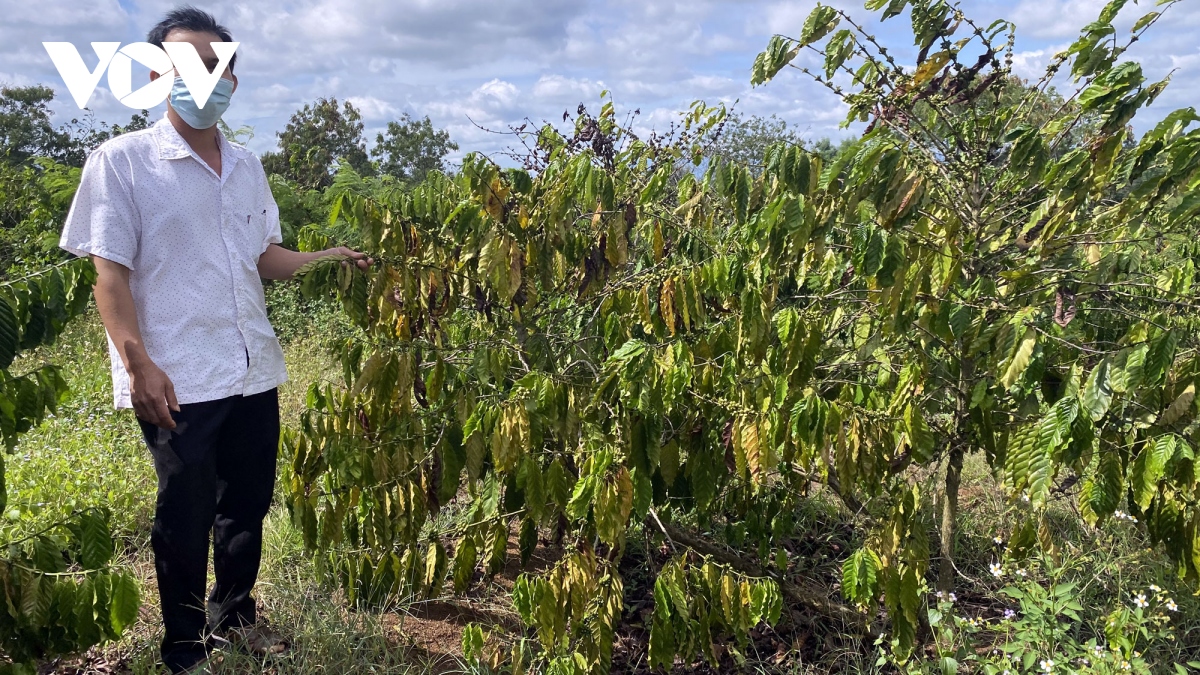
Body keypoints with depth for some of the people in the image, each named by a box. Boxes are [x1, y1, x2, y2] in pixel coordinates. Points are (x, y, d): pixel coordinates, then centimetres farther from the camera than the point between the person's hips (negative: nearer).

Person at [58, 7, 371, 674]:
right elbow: (111, 272, -9)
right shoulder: (121, 161, -5)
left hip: (254, 369, 6)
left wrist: (327, 259, -1)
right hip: (179, 381, -5)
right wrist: (138, 364, -18)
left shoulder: (247, 165, 11)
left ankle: (235, 613, 39)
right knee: (186, 517, 7)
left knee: (249, 501, 17)